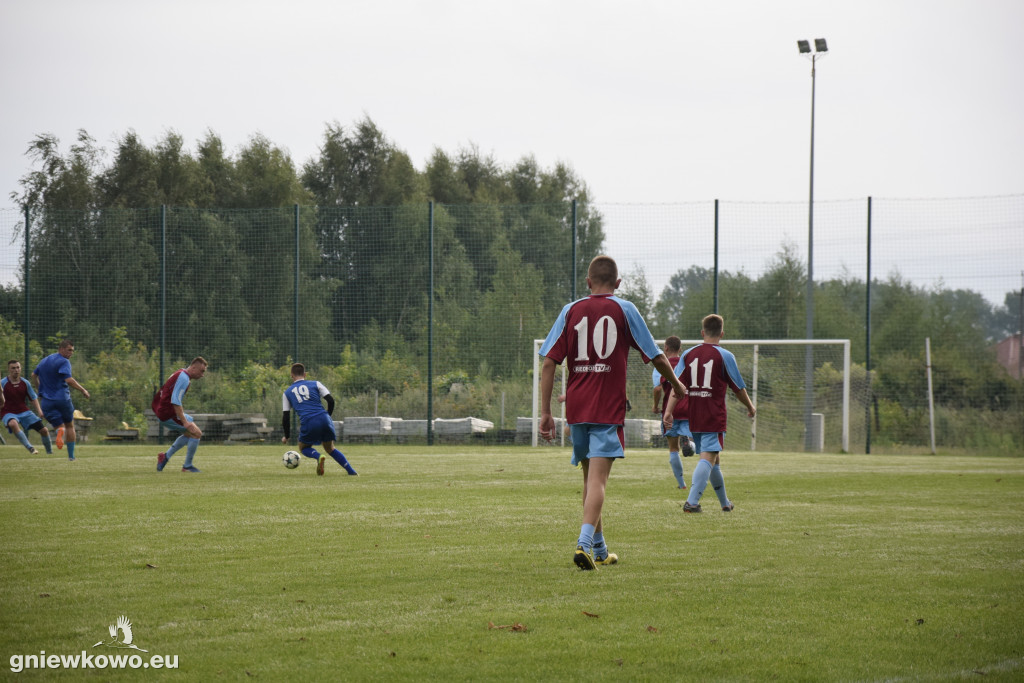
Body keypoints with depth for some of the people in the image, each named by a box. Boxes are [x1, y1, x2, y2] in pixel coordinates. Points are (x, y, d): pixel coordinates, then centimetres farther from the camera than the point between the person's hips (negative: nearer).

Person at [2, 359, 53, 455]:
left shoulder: (25, 383, 2)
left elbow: (33, 398, 10)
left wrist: (39, 410, -3)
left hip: (24, 411, 4)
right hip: (8, 413, -4)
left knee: (44, 430, -4)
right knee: (13, 424, -41)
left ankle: (49, 452, 22)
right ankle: (30, 448, -39)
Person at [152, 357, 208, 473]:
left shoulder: (180, 374, 15)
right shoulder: (183, 378, -17)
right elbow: (175, 401, -25)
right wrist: (185, 422, -26)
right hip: (168, 414, -10)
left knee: (189, 434, 23)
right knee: (196, 433, -8)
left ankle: (166, 456, 20)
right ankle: (187, 466, 0)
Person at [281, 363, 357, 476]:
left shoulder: (287, 393, 17)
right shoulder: (315, 384, 16)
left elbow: (286, 417, 16)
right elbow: (331, 400, 6)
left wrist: (287, 436, 26)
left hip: (308, 423, -2)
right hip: (324, 419, 2)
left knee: (303, 448, 22)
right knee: (330, 449, 22)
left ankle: (319, 457, -11)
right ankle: (351, 471, 10)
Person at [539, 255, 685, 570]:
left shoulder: (571, 311, 7)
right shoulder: (624, 310, 1)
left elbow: (549, 363, 1)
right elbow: (656, 357, 6)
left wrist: (546, 412, 3)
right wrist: (676, 385, 25)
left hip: (576, 408, 3)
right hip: (608, 409, -3)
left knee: (590, 477, 16)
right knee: (598, 478, -10)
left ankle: (599, 550, 26)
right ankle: (585, 542, -30)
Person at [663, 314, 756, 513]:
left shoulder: (688, 355, 5)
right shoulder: (725, 356, -5)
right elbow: (739, 389, 2)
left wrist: (668, 411, -8)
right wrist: (750, 407, 18)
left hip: (694, 418, 5)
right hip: (714, 418, -5)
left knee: (714, 459, 19)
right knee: (708, 457, -11)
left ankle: (725, 502, 31)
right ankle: (692, 502, -27)